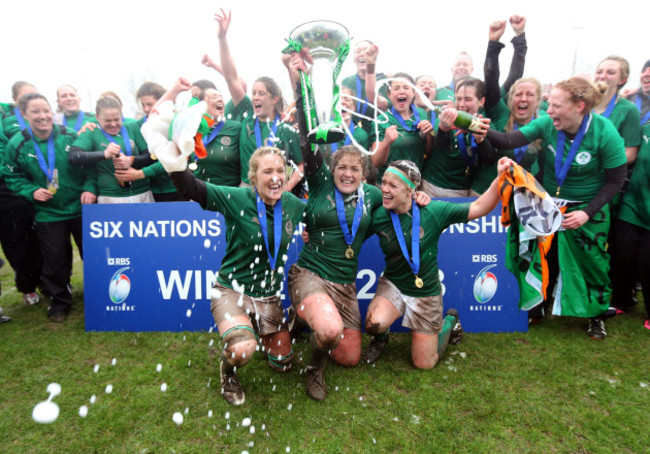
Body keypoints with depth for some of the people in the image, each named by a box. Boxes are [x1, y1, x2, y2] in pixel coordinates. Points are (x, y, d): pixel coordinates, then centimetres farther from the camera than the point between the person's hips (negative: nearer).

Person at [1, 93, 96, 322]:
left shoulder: (71, 136, -7)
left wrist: (90, 188, -14)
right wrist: (32, 191, -12)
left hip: (81, 208, 0)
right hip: (48, 214, 1)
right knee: (54, 260, 8)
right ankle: (60, 300, 30)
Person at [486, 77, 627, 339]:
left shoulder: (605, 133, -20)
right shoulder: (547, 124, -14)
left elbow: (615, 180, -13)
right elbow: (509, 141, -24)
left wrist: (587, 212, -20)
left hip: (587, 209, -2)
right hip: (549, 205, 2)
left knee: (590, 261, 7)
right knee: (544, 259, 10)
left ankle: (595, 315, 31)